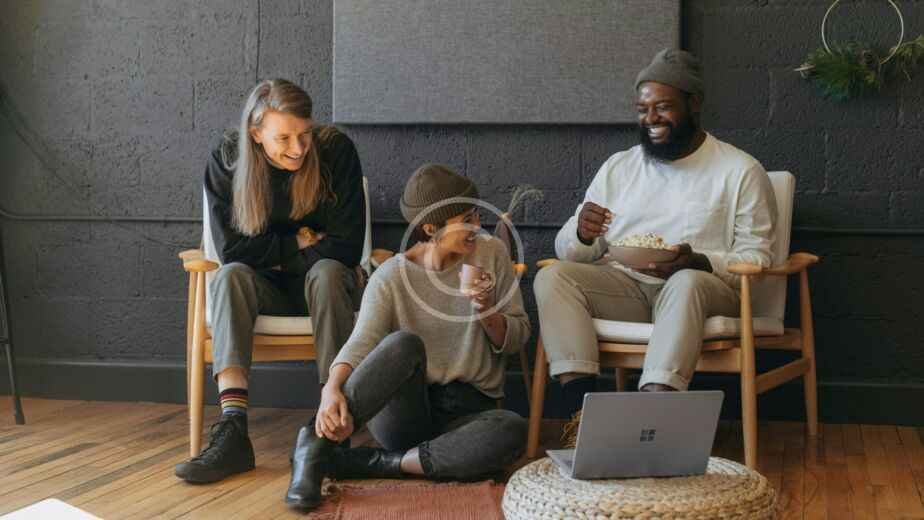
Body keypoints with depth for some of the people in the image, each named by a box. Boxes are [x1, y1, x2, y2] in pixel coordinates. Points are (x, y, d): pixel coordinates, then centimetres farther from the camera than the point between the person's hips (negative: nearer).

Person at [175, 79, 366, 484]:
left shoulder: (336, 151, -14)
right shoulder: (226, 161, -9)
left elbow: (346, 249, -16)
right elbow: (232, 249, -13)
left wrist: (275, 255, -14)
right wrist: (300, 242, -13)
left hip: (323, 286, -1)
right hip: (262, 290, 1)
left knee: (327, 272, -35)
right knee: (230, 277, -31)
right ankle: (233, 431, -43)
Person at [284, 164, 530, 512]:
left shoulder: (492, 254, 4)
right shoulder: (391, 277, -4)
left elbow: (517, 338, 8)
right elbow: (360, 344, -18)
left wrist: (489, 313, -15)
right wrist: (332, 389, -39)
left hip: (468, 411, 3)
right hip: (403, 411, -2)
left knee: (513, 431, -35)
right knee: (404, 343, -35)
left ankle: (374, 464, -27)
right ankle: (317, 442, -29)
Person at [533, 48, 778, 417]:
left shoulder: (741, 171, 5)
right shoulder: (617, 167, 17)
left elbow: (756, 258, -1)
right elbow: (566, 249, 14)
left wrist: (698, 262, -22)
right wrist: (583, 236, -12)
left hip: (701, 284, -3)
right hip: (623, 286, 4)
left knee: (687, 282, -37)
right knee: (552, 277, -22)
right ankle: (582, 409, -34)